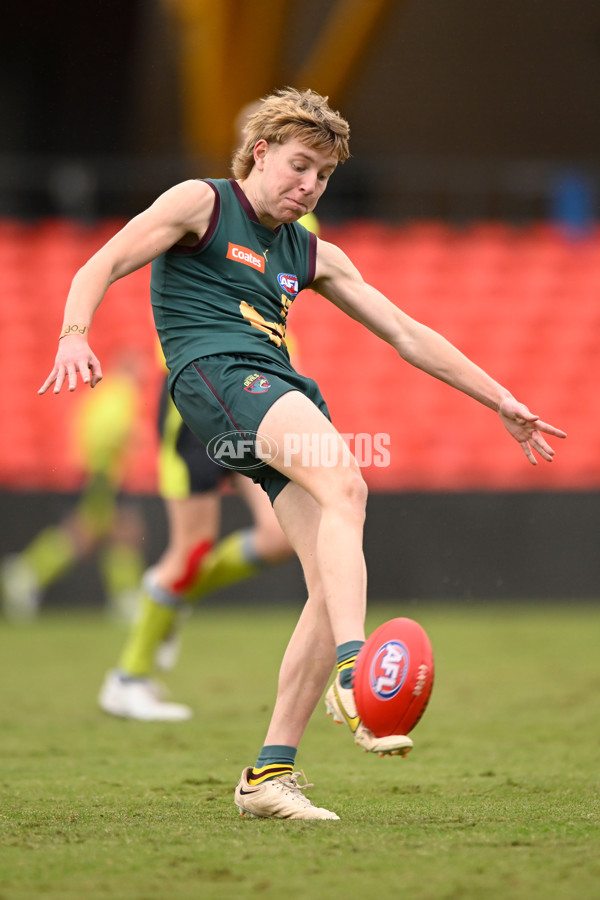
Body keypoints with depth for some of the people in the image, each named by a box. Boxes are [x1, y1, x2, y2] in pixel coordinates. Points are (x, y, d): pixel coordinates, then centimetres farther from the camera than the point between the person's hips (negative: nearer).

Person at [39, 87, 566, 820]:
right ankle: (352, 669, -46)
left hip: (281, 390, 7)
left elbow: (408, 335, 28)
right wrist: (75, 334, -20)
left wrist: (501, 403, 25)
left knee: (334, 582, -10)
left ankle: (271, 771, -7)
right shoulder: (201, 204, 10)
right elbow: (99, 269, 1)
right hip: (213, 372, -7)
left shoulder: (313, 256, 27)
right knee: (344, 480, -33)